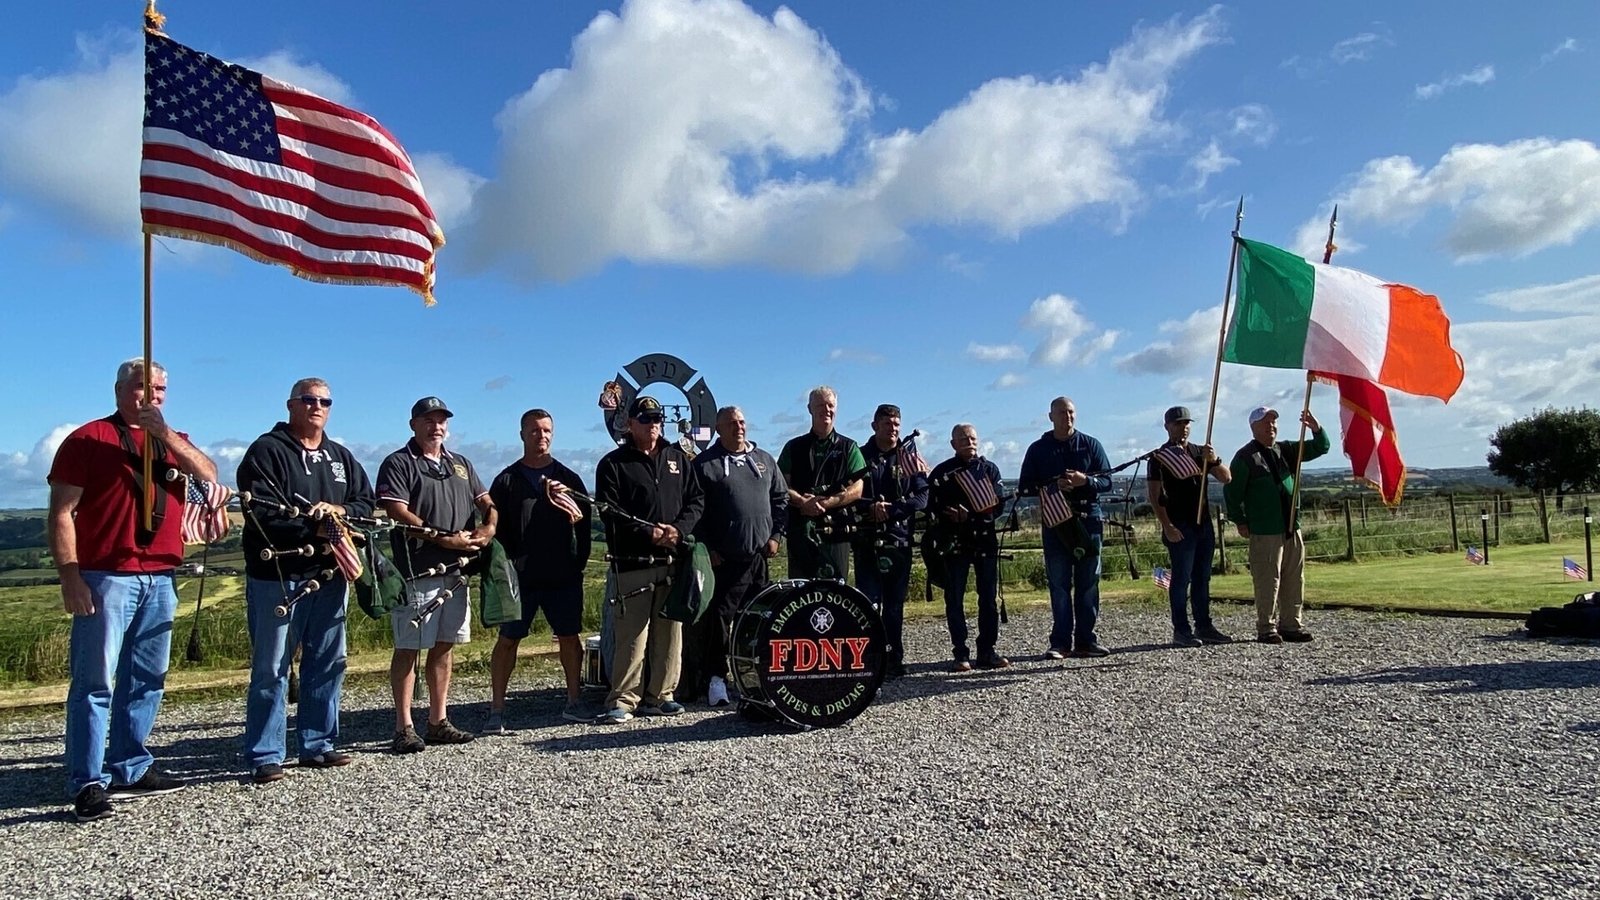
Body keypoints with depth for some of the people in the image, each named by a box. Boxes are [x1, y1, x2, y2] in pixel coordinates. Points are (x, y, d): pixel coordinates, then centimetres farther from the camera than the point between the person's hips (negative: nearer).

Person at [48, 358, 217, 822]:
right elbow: (62, 512, -5)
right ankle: (88, 783, 0)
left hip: (160, 579, 6)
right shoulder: (89, 439, 1)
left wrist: (166, 433, -13)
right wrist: (69, 576, -13)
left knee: (147, 681, 10)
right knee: (96, 681, -4)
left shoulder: (174, 441, 17)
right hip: (106, 577, -5)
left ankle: (132, 770, 20)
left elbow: (209, 476, -3)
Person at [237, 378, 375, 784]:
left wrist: (339, 511, -8)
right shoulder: (267, 451, -3)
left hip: (329, 575, 6)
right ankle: (265, 757, 7)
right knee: (271, 669, -1)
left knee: (328, 664, 11)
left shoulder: (340, 457, 17)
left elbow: (366, 503, 13)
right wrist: (315, 528, -17)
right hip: (276, 577, -6)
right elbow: (261, 513, -14)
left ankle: (318, 745, 22)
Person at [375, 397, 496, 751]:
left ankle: (438, 722, 18)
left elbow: (487, 503, 20)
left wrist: (489, 528, -2)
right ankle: (404, 727, 5)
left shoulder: (461, 464, 19)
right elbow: (398, 513, -13)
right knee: (408, 649, -2)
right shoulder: (398, 464, -2)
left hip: (456, 570, 7)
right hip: (417, 572, -6)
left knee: (444, 647, 10)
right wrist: (444, 539, -16)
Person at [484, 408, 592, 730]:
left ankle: (574, 702, 19)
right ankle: (496, 710, 8)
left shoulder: (568, 478, 11)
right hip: (520, 577, -2)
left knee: (569, 637, 7)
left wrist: (579, 563, -2)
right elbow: (495, 527, 1)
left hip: (563, 575, 2)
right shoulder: (507, 480, 5)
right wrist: (506, 565, -9)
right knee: (507, 640, 1)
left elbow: (585, 522, 9)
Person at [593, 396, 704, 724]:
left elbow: (697, 499, 12)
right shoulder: (613, 464, 3)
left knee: (670, 632, 7)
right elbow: (610, 512, -6)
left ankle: (660, 696, 17)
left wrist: (679, 529, -6)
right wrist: (650, 533, -15)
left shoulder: (677, 458, 17)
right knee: (632, 634, -7)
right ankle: (622, 701, 1)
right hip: (633, 563, -4)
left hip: (673, 560, 5)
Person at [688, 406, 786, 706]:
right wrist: (707, 548, -8)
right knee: (718, 619, -4)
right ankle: (716, 678, 4)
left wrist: (776, 535, 6)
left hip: (760, 557, 4)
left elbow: (781, 498, 16)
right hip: (723, 558, -4)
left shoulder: (765, 460, 13)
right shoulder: (704, 464, -1)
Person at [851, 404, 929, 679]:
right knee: (869, 603, -4)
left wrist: (889, 510, -13)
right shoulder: (860, 456, 7)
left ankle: (895, 661, 14)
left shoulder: (909, 457, 8)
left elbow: (922, 498, -1)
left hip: (899, 540, 1)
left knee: (895, 603, 6)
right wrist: (871, 507, -18)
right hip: (867, 540, -1)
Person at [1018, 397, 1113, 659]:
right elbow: (1025, 486, 4)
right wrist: (1052, 487, -13)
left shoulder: (1091, 445, 8)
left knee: (1088, 583, 3)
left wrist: (1085, 481, -16)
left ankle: (1086, 640, 11)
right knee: (1059, 584, 0)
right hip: (1054, 522, -1)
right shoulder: (1038, 449, 7)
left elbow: (1106, 481, 5)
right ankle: (1060, 642, 4)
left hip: (1088, 519, 1)